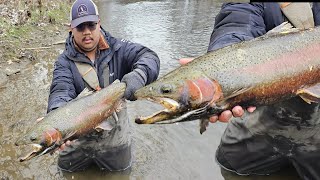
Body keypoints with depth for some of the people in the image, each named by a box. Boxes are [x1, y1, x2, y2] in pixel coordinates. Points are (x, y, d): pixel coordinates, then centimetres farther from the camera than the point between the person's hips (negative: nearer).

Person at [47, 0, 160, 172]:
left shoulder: (117, 48, -9)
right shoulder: (64, 62, -12)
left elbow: (149, 56, -21)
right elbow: (61, 92, -28)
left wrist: (139, 74, -46)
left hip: (114, 132, 0)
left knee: (121, 168, 19)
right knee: (65, 168, 19)